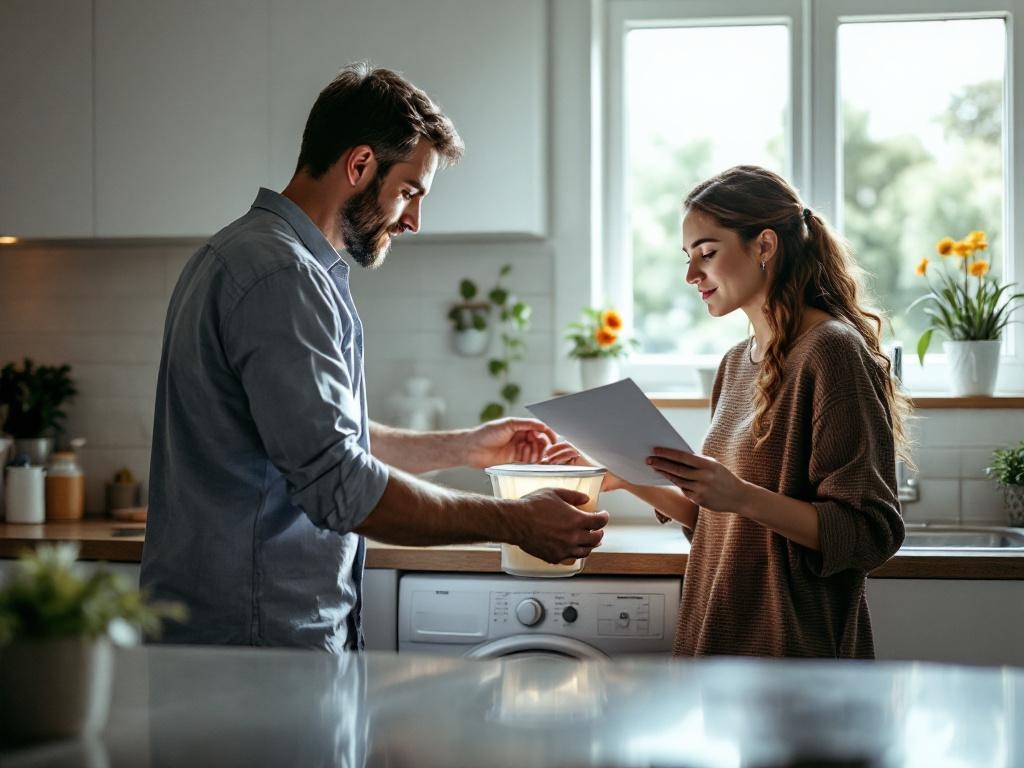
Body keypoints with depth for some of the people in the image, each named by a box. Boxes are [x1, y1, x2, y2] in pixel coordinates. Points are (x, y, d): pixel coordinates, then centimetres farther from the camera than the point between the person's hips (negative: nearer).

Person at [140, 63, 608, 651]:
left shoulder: (247, 254, 16)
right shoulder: (281, 276, -18)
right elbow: (339, 486, -23)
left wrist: (463, 447, 23)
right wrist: (512, 522, -16)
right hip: (257, 639, -10)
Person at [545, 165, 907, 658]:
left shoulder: (831, 351, -13)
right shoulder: (737, 363, 11)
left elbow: (870, 534, -18)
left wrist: (741, 496, -28)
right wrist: (629, 478, 5)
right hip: (716, 644, 8)